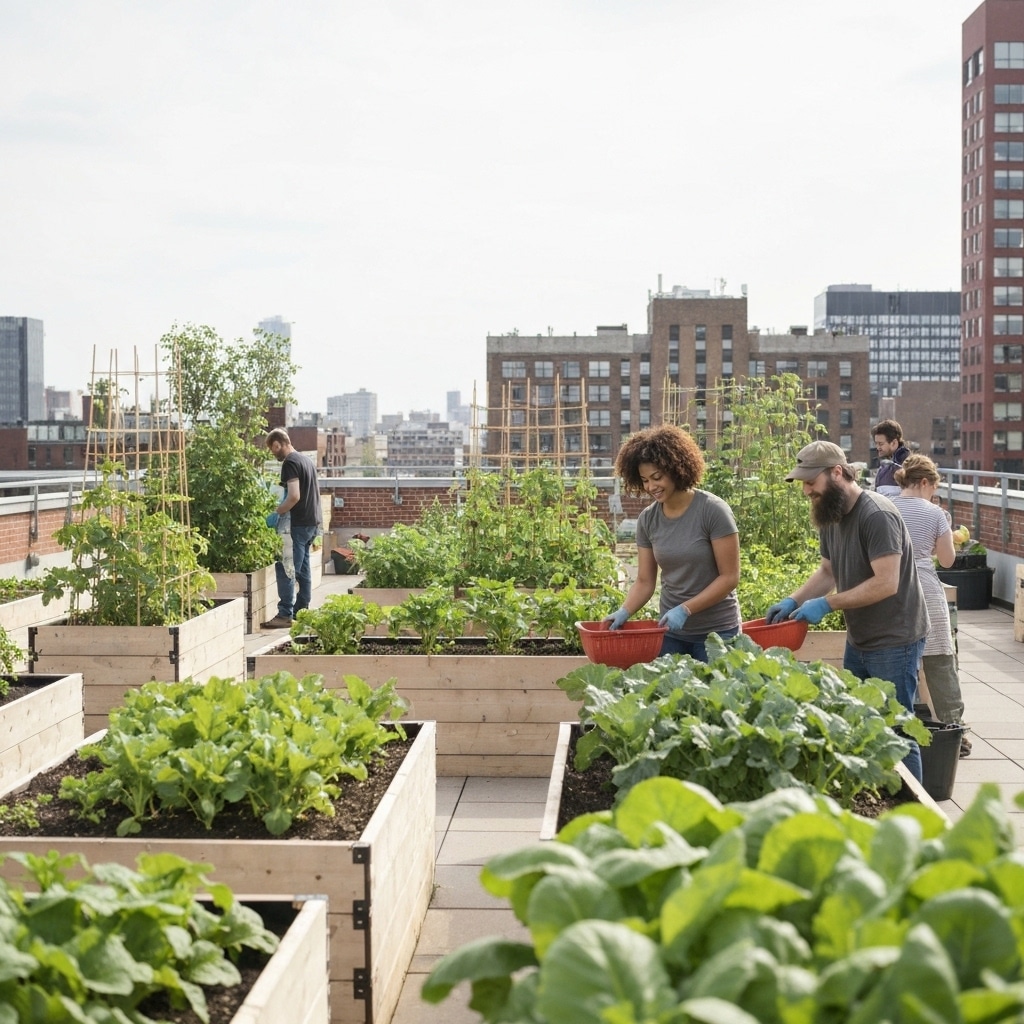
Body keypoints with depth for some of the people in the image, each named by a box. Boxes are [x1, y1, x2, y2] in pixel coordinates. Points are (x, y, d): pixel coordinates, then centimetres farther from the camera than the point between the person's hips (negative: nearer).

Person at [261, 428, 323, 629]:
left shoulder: (290, 463, -14)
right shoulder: (306, 459, 15)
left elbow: (294, 496, -22)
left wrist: (276, 513, -14)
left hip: (299, 523, -10)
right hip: (313, 521, 10)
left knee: (285, 568, -8)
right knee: (302, 568, 13)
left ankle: (285, 615, -10)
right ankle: (301, 611, 17)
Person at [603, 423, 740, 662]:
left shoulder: (713, 511, -13)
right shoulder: (647, 519, 1)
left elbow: (729, 577, -13)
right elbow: (644, 581, 4)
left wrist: (685, 610, -21)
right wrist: (624, 612, -14)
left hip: (716, 631, -4)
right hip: (670, 631, 4)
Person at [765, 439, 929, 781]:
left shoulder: (877, 515, -22)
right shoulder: (831, 515, 5)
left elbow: (886, 583, -27)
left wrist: (827, 604, -24)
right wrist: (793, 601, 0)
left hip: (894, 643, -9)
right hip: (858, 640, 9)